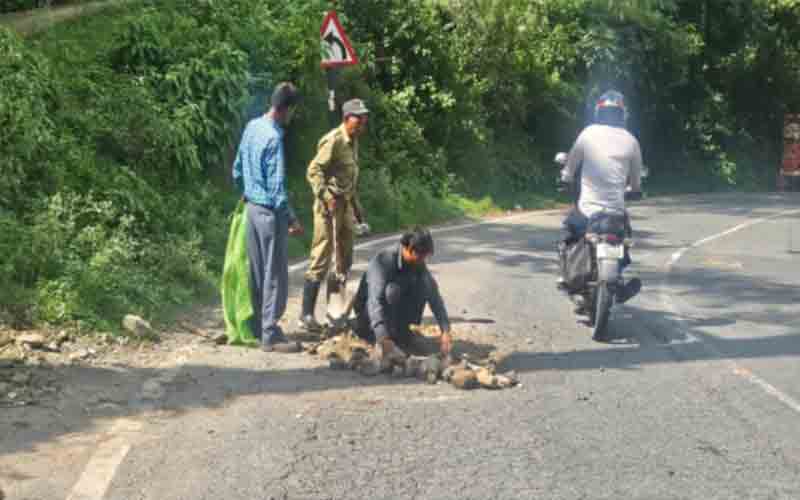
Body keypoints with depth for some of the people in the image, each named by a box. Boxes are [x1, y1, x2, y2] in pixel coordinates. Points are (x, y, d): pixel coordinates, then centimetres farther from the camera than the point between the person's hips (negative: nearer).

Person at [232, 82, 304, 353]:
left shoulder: (252, 127, 5)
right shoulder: (274, 138, -21)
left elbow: (238, 170, 16)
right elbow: (277, 188, -21)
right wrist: (291, 219, -13)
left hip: (252, 208, 9)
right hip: (270, 212, -9)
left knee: (257, 270, 15)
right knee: (275, 275, -2)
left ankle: (257, 327, 24)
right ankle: (270, 335, 2)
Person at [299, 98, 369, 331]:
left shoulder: (353, 142, 14)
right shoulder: (333, 141, -15)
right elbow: (314, 171, -22)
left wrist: (356, 204, 24)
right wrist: (326, 196, -31)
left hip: (345, 205, 9)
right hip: (329, 206, -9)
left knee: (345, 260, 15)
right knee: (321, 260, -9)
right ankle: (306, 314, -5)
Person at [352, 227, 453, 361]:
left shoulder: (419, 266, -9)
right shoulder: (382, 261, -28)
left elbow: (435, 297, -10)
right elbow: (375, 301, -38)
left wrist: (446, 330, -22)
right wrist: (383, 338, -49)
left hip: (395, 313, 6)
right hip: (369, 313, -6)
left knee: (424, 284, -16)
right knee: (393, 288, -33)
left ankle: (401, 331, -8)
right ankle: (392, 337, -25)